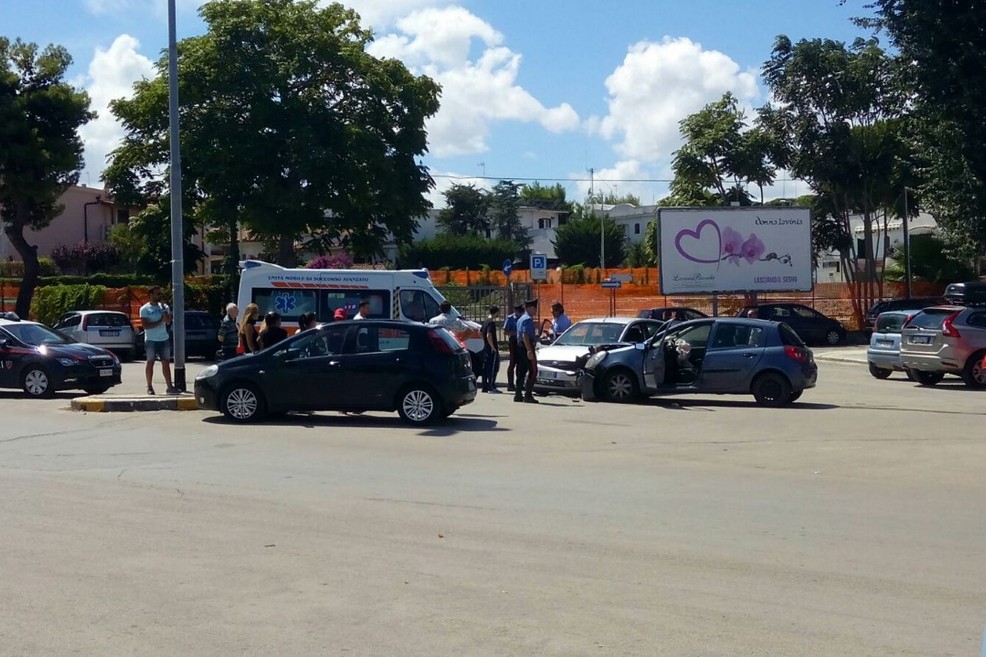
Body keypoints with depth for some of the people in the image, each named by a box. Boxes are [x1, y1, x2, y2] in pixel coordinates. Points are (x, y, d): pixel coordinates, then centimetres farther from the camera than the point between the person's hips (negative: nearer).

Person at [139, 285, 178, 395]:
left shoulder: (164, 307, 8)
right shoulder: (144, 309, -4)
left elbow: (168, 322, -3)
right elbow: (145, 325, -13)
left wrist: (164, 310, -13)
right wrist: (160, 321, -10)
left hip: (164, 339, 4)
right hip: (151, 340, -4)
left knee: (166, 362, 1)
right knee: (150, 362, 1)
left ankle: (169, 387, 0)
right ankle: (149, 387, 8)